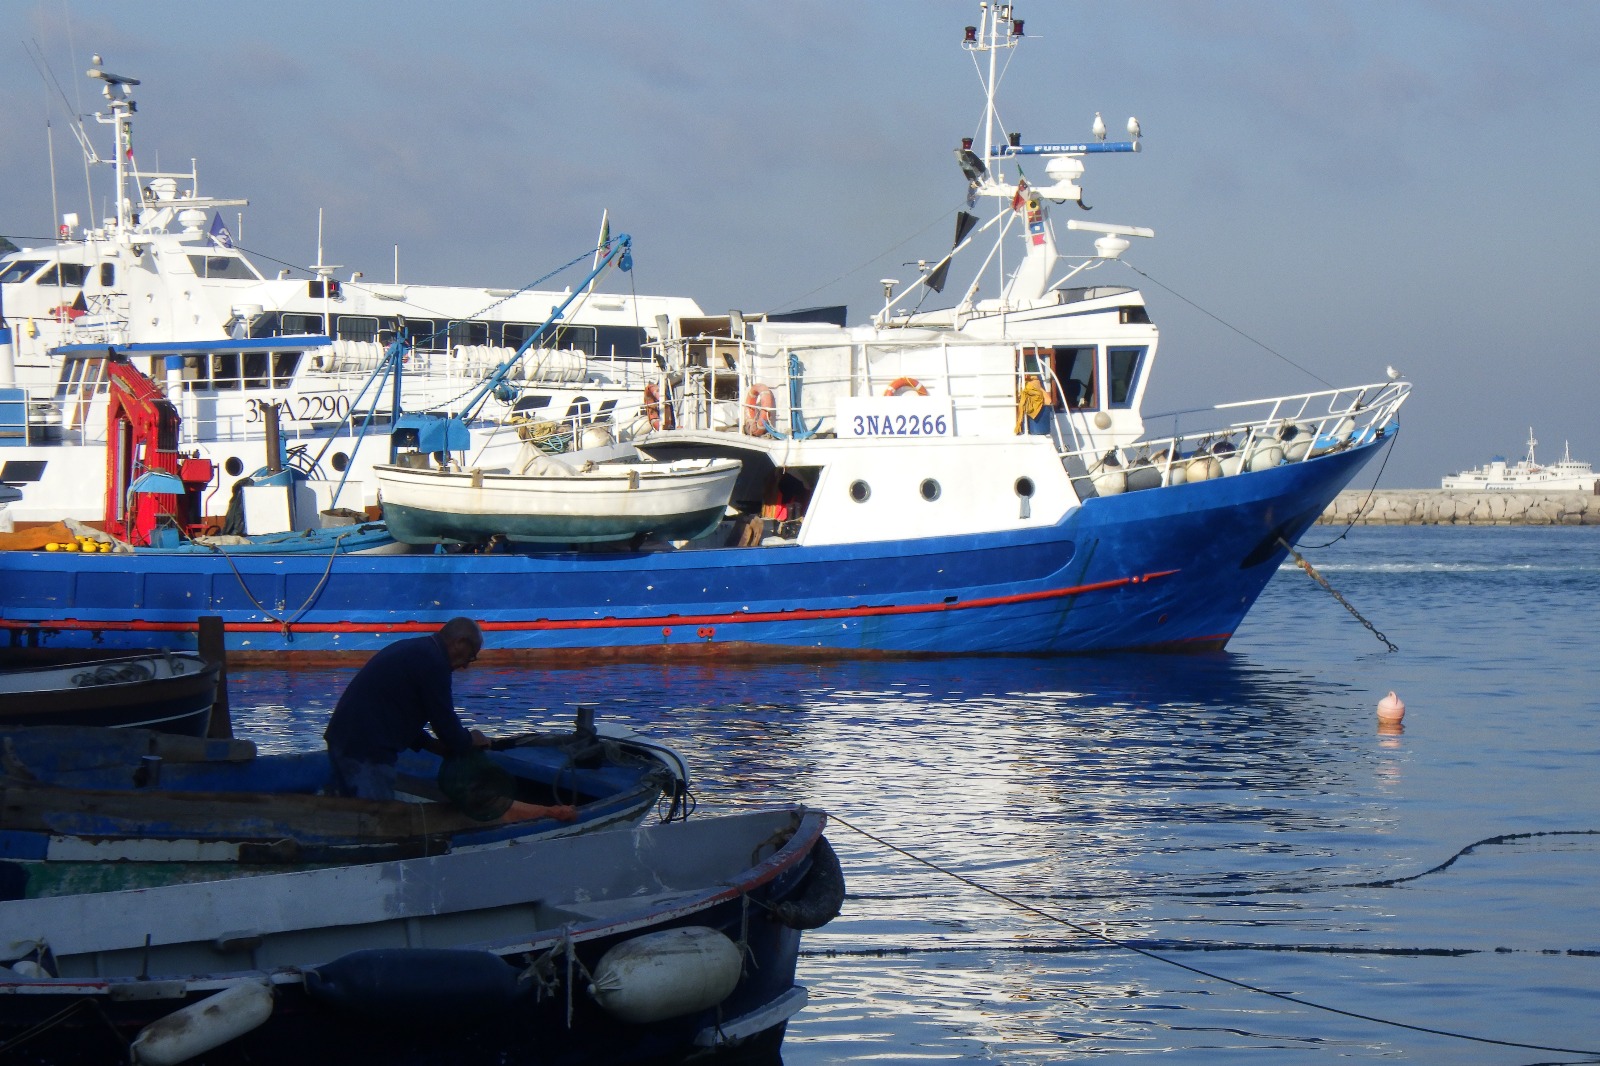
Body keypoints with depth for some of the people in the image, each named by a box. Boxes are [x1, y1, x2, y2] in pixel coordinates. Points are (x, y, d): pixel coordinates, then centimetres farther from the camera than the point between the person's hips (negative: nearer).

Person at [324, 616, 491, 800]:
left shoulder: (409, 649, 17)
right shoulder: (433, 662, -13)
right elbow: (445, 722, -10)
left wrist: (431, 743, 20)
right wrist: (469, 740, 9)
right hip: (367, 750, -10)